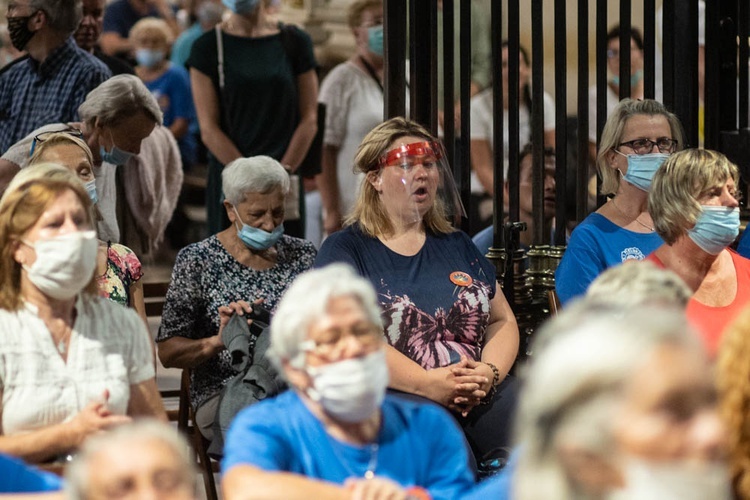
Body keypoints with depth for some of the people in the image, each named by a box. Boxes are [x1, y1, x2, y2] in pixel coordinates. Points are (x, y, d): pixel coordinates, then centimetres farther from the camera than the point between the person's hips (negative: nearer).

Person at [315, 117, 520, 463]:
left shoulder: (457, 246, 25)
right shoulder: (345, 250, 8)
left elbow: (503, 321, 20)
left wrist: (490, 372, -4)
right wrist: (427, 384, -16)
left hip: (481, 397, 5)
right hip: (393, 396, -4)